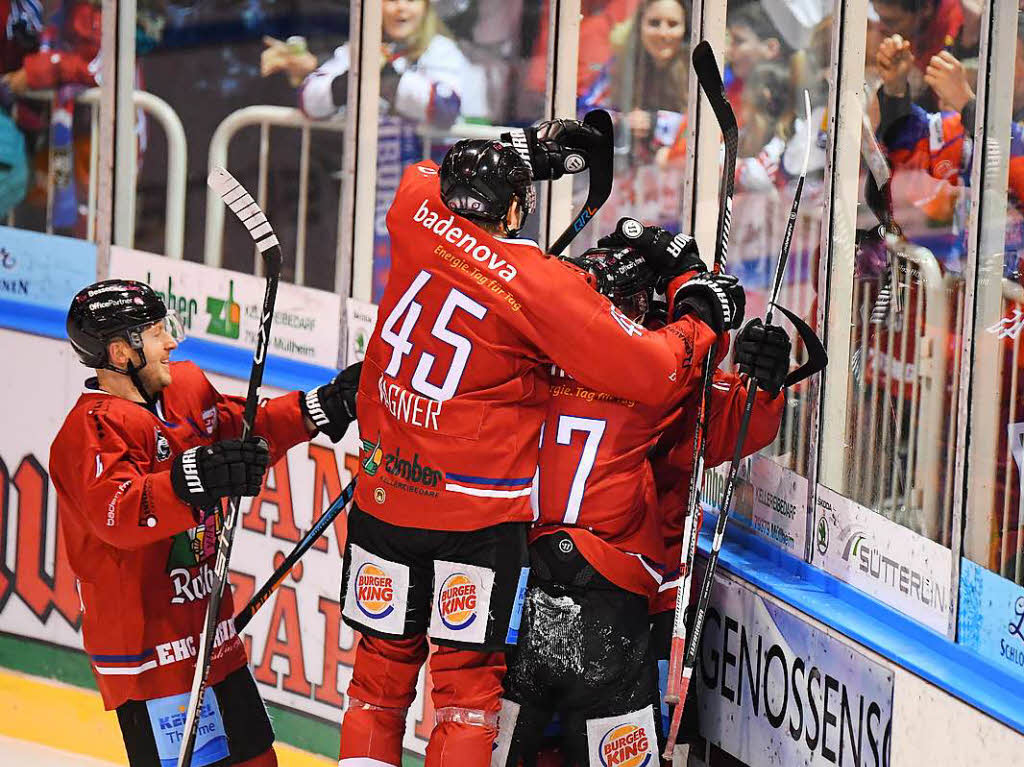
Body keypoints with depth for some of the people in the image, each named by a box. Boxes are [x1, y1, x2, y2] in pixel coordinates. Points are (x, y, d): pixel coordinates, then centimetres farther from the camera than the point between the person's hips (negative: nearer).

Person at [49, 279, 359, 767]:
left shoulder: (186, 385, 8)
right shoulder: (92, 429, -18)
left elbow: (243, 428, 24)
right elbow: (118, 514, -34)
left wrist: (322, 408, 16)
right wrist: (192, 478, -48)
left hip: (204, 622, 9)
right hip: (145, 644, -9)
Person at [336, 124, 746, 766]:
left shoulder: (420, 220, -3)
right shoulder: (543, 285, -15)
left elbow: (422, 179, 25)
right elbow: (653, 372, -14)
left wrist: (524, 150, 26)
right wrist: (702, 321, 4)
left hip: (383, 496, 5)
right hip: (480, 520, -5)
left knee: (382, 671, 15)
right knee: (468, 685, 3)